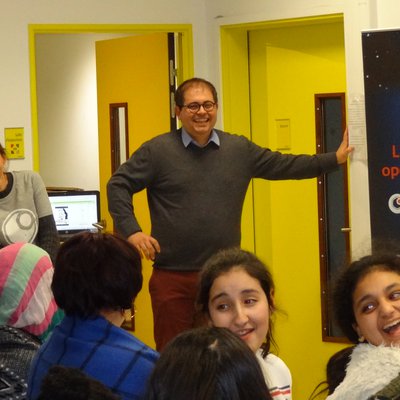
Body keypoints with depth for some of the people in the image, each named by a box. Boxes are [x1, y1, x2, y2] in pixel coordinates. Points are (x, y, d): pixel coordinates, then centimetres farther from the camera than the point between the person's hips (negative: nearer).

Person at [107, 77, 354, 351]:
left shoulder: (240, 149, 10)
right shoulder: (157, 151, 0)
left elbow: (283, 165, 15)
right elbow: (119, 185, 2)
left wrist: (334, 159, 11)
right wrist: (131, 230, -10)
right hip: (172, 277, -3)